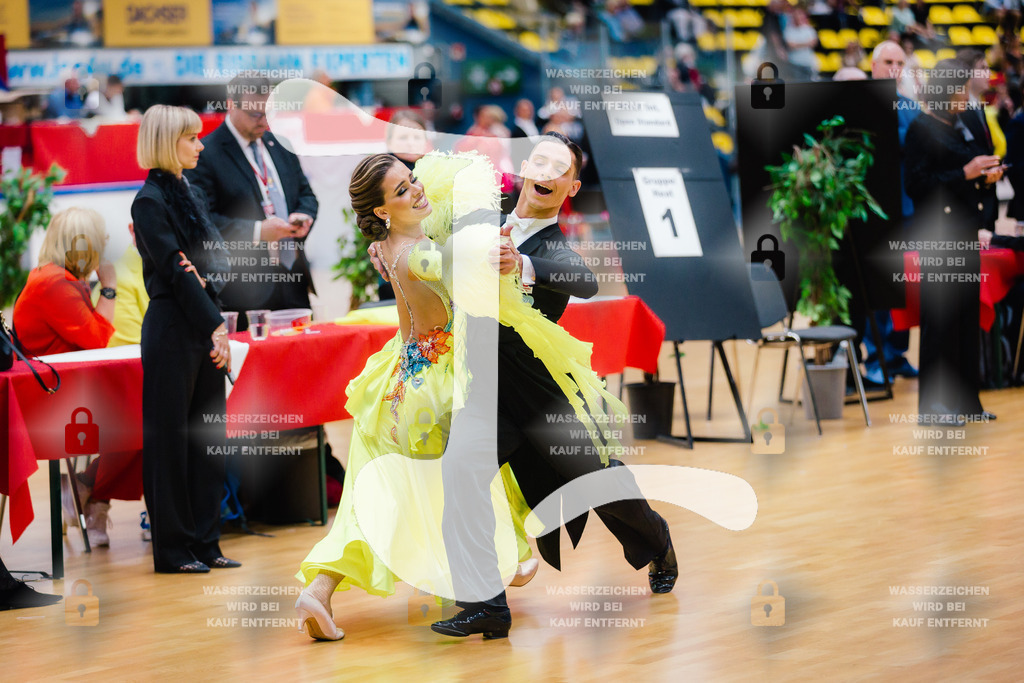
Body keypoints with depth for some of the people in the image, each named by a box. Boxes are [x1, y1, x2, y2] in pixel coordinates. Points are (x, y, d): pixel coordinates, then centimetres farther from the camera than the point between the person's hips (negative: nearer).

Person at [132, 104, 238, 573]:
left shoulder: (190, 194, 15)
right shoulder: (149, 201, -10)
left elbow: (219, 259, 11)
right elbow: (173, 271, -15)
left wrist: (204, 274, -12)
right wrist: (215, 326, -16)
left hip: (205, 331, 8)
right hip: (172, 328, -8)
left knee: (208, 435, 9)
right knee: (170, 435, -2)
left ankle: (204, 543, 15)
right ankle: (173, 549, 3)